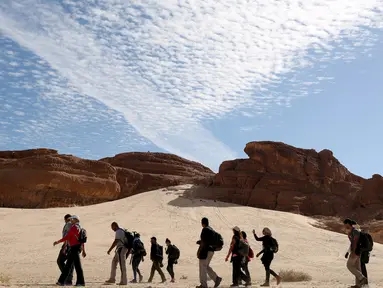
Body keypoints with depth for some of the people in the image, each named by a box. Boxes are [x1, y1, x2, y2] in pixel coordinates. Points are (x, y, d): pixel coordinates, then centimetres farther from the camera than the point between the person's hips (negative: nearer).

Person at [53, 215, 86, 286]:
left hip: (75, 248, -10)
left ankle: (81, 282, -2)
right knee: (68, 265, 12)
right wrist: (83, 251, 20)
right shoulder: (79, 228, 16)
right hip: (75, 248, 10)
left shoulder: (74, 227, -13)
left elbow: (67, 237, -16)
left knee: (77, 265, -6)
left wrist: (58, 242, -7)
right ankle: (62, 281, 18)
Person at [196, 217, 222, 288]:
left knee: (202, 267, -3)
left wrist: (199, 251, -15)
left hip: (205, 250, -9)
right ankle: (216, 278, 7)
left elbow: (204, 242, -18)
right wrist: (200, 242, 19)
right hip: (211, 250, 9)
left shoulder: (205, 229, -13)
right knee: (206, 266, 16)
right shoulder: (211, 229, 16)